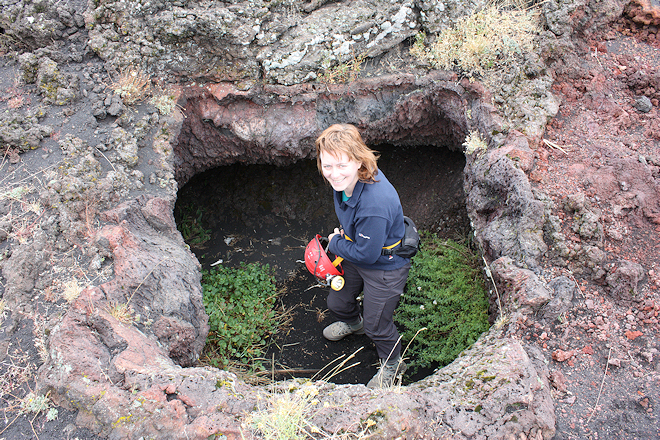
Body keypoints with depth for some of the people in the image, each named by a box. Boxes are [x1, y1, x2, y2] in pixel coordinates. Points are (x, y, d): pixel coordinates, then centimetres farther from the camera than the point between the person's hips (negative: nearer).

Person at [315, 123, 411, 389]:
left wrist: (335, 243, -14)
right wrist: (343, 234, 2)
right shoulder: (345, 179, -16)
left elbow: (366, 254, -29)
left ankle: (392, 365, 45)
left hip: (385, 268, -8)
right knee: (337, 303, 27)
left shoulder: (375, 204, -43)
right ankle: (353, 323, 64)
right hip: (354, 256, 8)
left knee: (376, 325, 13)